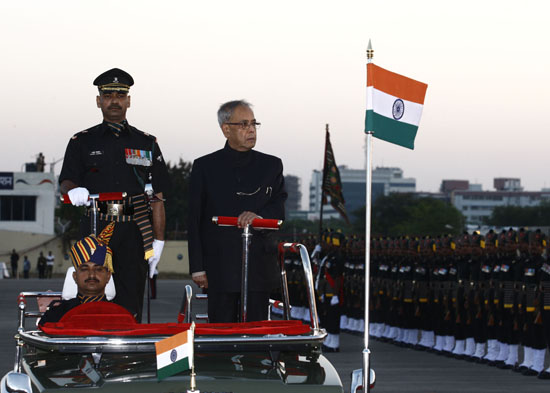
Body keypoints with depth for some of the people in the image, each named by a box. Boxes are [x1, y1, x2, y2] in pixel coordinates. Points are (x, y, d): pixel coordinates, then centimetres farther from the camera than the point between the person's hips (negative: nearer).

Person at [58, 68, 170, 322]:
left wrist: (158, 241, 4)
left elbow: (157, 197, 12)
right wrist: (74, 190, -22)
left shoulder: (146, 144, 15)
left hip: (134, 233, 1)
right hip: (95, 229, 0)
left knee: (131, 306, -2)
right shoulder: (82, 142, 13)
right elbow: (65, 181, 3)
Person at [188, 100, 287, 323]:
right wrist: (197, 267, -2)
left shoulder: (271, 166, 12)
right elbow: (195, 220, 4)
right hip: (220, 266, -1)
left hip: (260, 265, 1)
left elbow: (279, 210, 6)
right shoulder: (205, 167, 7)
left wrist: (259, 216, -18)